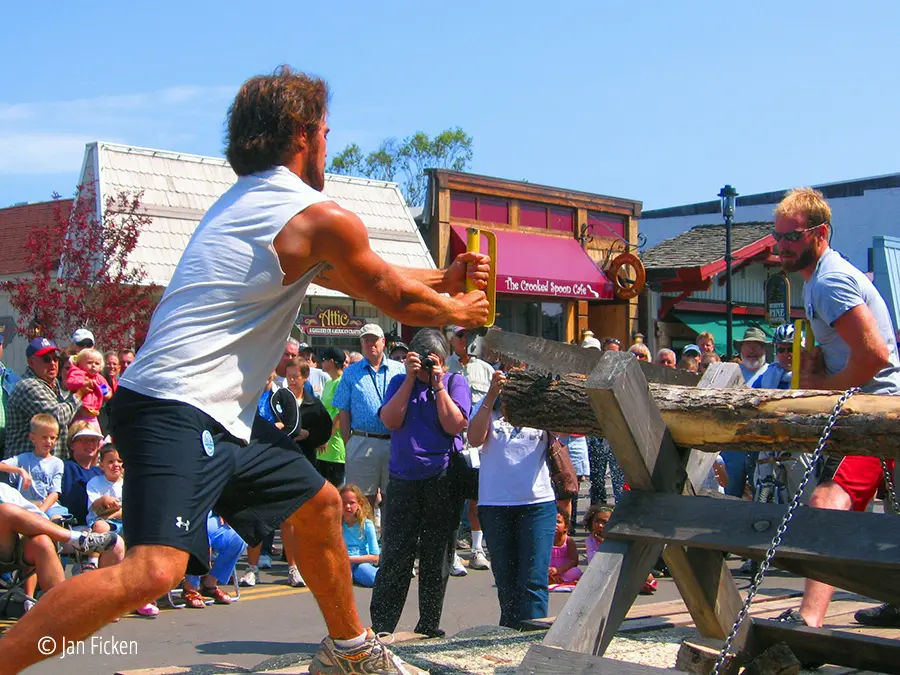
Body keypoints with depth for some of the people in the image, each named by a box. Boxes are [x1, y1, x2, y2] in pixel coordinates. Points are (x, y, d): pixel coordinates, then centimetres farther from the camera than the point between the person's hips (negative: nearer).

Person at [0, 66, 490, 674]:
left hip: (223, 416, 11)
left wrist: (445, 278, 28)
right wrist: (460, 310, 22)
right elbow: (401, 303, 3)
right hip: (177, 413, -11)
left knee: (320, 505, 21)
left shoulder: (249, 198, 18)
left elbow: (364, 278, 29)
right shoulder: (323, 219, -11)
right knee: (155, 570, -26)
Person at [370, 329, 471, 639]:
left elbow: (455, 425, -10)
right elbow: (391, 421, -7)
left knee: (437, 555, 6)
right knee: (395, 555, -2)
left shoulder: (454, 382, 4)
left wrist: (437, 383, -10)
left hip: (443, 478, -1)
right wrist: (411, 378, -8)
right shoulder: (399, 382, 10)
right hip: (404, 478, 1)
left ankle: (430, 624, 17)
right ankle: (381, 626, 2)